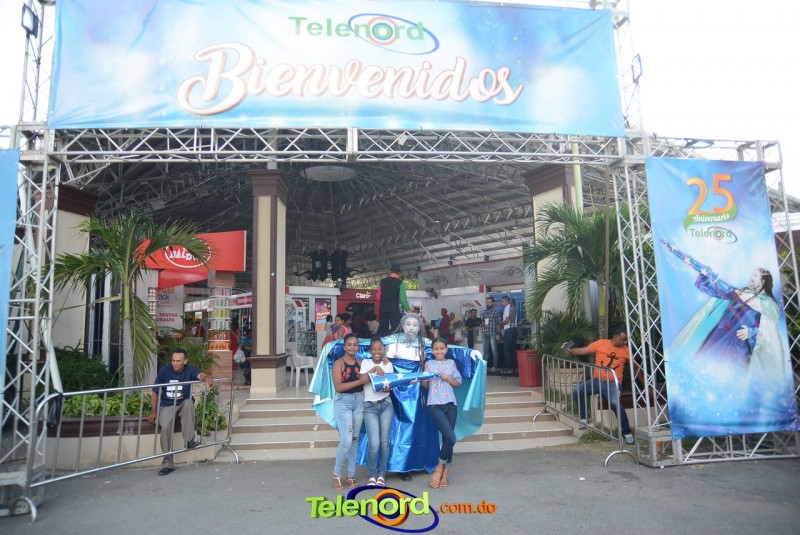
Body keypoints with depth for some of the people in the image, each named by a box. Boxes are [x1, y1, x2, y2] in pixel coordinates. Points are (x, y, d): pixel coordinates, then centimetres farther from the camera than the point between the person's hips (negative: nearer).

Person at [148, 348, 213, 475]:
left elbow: (200, 375, -30)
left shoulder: (190, 370, -7)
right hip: (166, 406, 0)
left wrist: (207, 377, -55)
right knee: (166, 426, -26)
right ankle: (168, 464, -17)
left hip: (183, 404, 0)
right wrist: (153, 412, -5)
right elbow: (155, 392, -1)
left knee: (189, 402, -34)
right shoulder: (164, 371, -7)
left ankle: (189, 441, -30)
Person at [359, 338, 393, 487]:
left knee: (384, 441, 3)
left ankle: (382, 474, 19)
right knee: (374, 443, -10)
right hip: (369, 406, -2)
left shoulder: (388, 364, 7)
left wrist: (387, 388, -20)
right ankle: (372, 474, 11)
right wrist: (374, 369, -20)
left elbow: (391, 385, 2)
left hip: (386, 405, 2)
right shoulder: (365, 362, 4)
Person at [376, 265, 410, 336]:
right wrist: (408, 309, -4)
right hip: (395, 309, -4)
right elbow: (403, 298, -11)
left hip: (383, 308, 4)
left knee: (383, 328, 10)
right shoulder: (400, 283, -7)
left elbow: (379, 296, 8)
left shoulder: (382, 281, 5)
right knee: (395, 329, -1)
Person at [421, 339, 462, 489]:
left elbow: (458, 383, 10)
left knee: (447, 438, 5)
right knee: (451, 438, -14)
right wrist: (421, 380, -13)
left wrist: (448, 379, -7)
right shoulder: (428, 364, 6)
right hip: (435, 405, -3)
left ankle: (444, 472, 18)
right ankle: (440, 467, 5)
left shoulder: (451, 363, 10)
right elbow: (426, 386, 8)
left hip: (450, 404, 3)